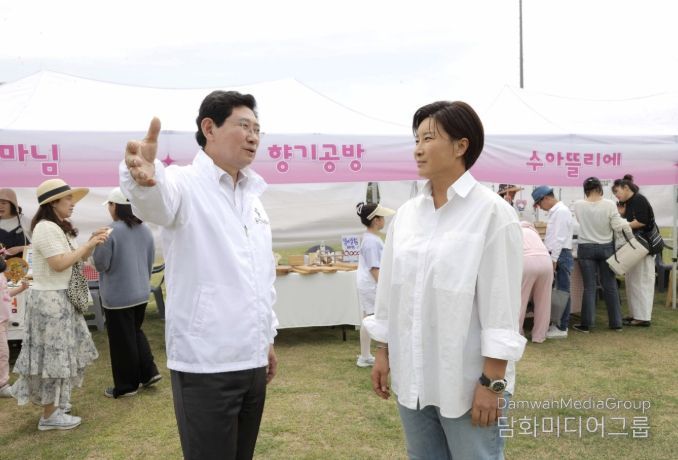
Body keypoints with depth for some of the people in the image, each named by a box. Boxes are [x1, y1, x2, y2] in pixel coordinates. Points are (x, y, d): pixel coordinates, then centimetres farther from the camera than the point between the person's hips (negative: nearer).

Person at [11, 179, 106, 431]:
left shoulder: (59, 228, 14)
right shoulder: (46, 228, -17)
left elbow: (78, 258, 15)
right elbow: (60, 264, -24)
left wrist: (92, 243, 0)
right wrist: (89, 244, -19)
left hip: (60, 298, 10)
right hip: (50, 299, -10)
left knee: (61, 352, 17)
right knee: (53, 355, -3)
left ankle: (54, 401, 31)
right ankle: (49, 415, 6)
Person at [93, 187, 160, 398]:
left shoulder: (111, 231, -20)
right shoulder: (144, 230, 3)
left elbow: (101, 264, -15)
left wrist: (96, 245, 4)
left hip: (118, 296, -7)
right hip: (140, 293, 7)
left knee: (122, 341, 5)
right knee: (135, 332, 23)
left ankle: (126, 385, 16)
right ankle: (149, 372, 20)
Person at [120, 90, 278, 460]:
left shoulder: (252, 197, 12)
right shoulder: (186, 184, -10)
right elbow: (157, 200, -36)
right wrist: (143, 179, -59)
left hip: (252, 360, 7)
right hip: (205, 363, -7)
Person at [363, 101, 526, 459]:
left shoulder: (491, 211, -11)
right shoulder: (407, 213, 5)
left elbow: (501, 301, -13)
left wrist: (492, 381, -14)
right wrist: (383, 352, 11)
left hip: (466, 381, -5)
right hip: (411, 377, 6)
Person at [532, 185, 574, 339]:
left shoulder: (561, 211, -14)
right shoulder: (555, 211, 16)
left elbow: (560, 238, -19)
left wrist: (554, 260, -20)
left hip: (561, 256, -9)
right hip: (556, 255, 9)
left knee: (562, 292, -4)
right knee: (559, 292, 12)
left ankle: (562, 328, 2)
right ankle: (559, 324, 18)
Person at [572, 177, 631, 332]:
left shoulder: (578, 205, -7)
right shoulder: (609, 204, -11)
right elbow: (618, 226, -8)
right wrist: (626, 224, 11)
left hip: (586, 248, 0)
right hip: (606, 248, 0)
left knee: (589, 287, 3)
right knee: (610, 285, 10)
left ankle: (586, 324, 4)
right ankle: (616, 322, 17)